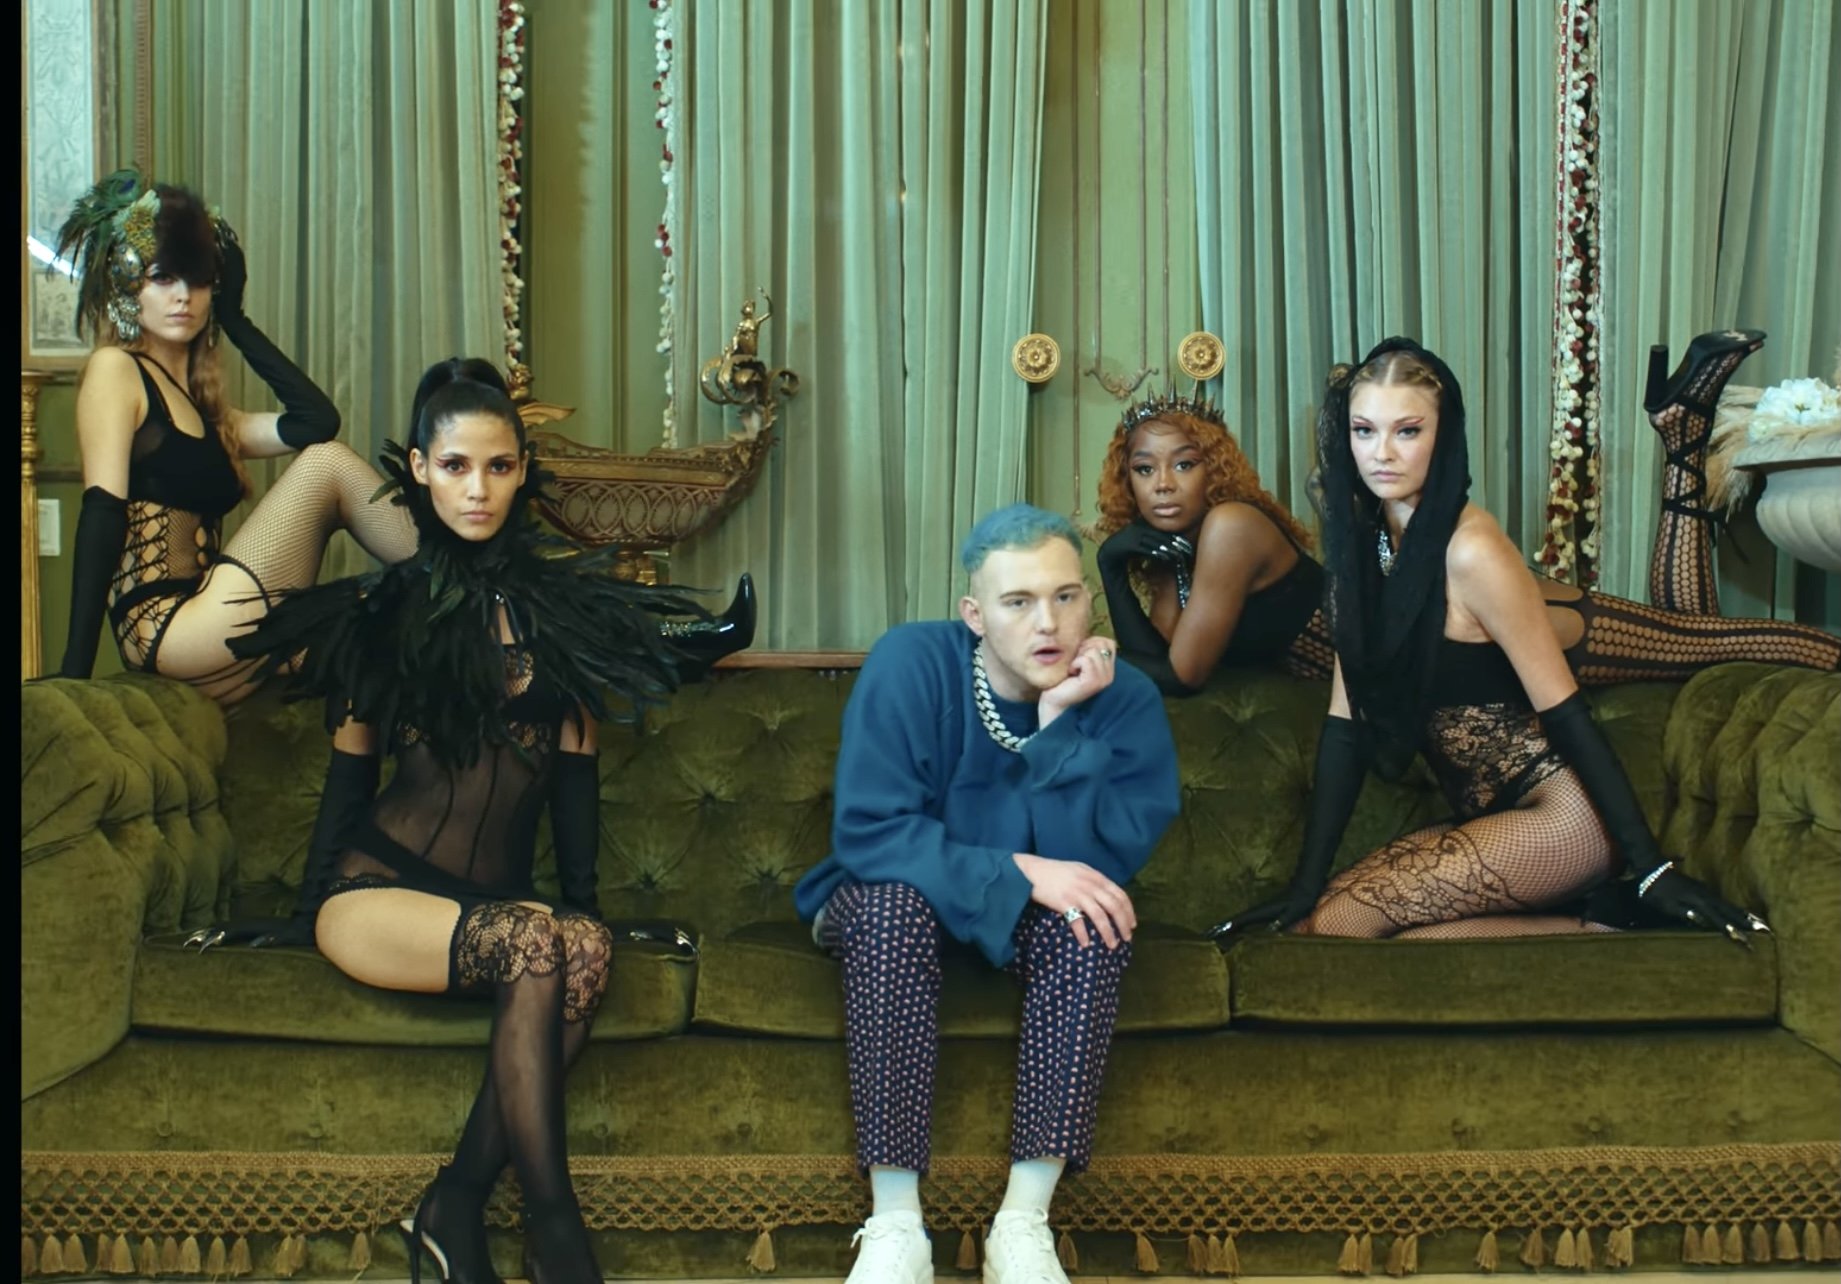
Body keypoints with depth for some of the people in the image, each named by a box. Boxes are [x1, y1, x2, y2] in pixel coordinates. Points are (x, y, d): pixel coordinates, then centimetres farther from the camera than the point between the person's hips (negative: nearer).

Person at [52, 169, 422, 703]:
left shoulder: (204, 410, 25)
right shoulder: (115, 368, 3)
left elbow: (316, 420, 11)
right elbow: (103, 509, -10)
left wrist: (234, 318, 17)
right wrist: (75, 666, -17)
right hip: (167, 627, -8)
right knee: (327, 465, -8)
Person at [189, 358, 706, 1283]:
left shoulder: (564, 596, 9)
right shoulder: (383, 606, 6)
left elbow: (574, 763, 7)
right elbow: (351, 771, 10)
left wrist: (581, 894, -4)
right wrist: (304, 912, 9)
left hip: (497, 896, 2)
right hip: (374, 891, -2)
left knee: (586, 945, -34)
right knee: (540, 945, -34)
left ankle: (455, 1204, -22)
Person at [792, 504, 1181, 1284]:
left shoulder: (1125, 699, -15)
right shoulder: (909, 663, -22)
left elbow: (1107, 858, -24)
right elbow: (866, 831, -27)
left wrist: (1060, 724, -33)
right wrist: (1018, 874, -34)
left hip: (1037, 923, 2)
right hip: (897, 909, -1)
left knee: (1093, 913, -31)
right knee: (892, 894, -35)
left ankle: (1024, 1221, -28)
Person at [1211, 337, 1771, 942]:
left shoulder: (1469, 552, -18)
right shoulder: (1363, 542, 5)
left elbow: (1565, 714, -18)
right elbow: (1346, 718, 3)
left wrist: (1652, 871, -17)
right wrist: (1307, 881, -2)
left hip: (1560, 821, -8)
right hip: (1489, 818, 8)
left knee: (1332, 927, -17)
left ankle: (1587, 935, -6)